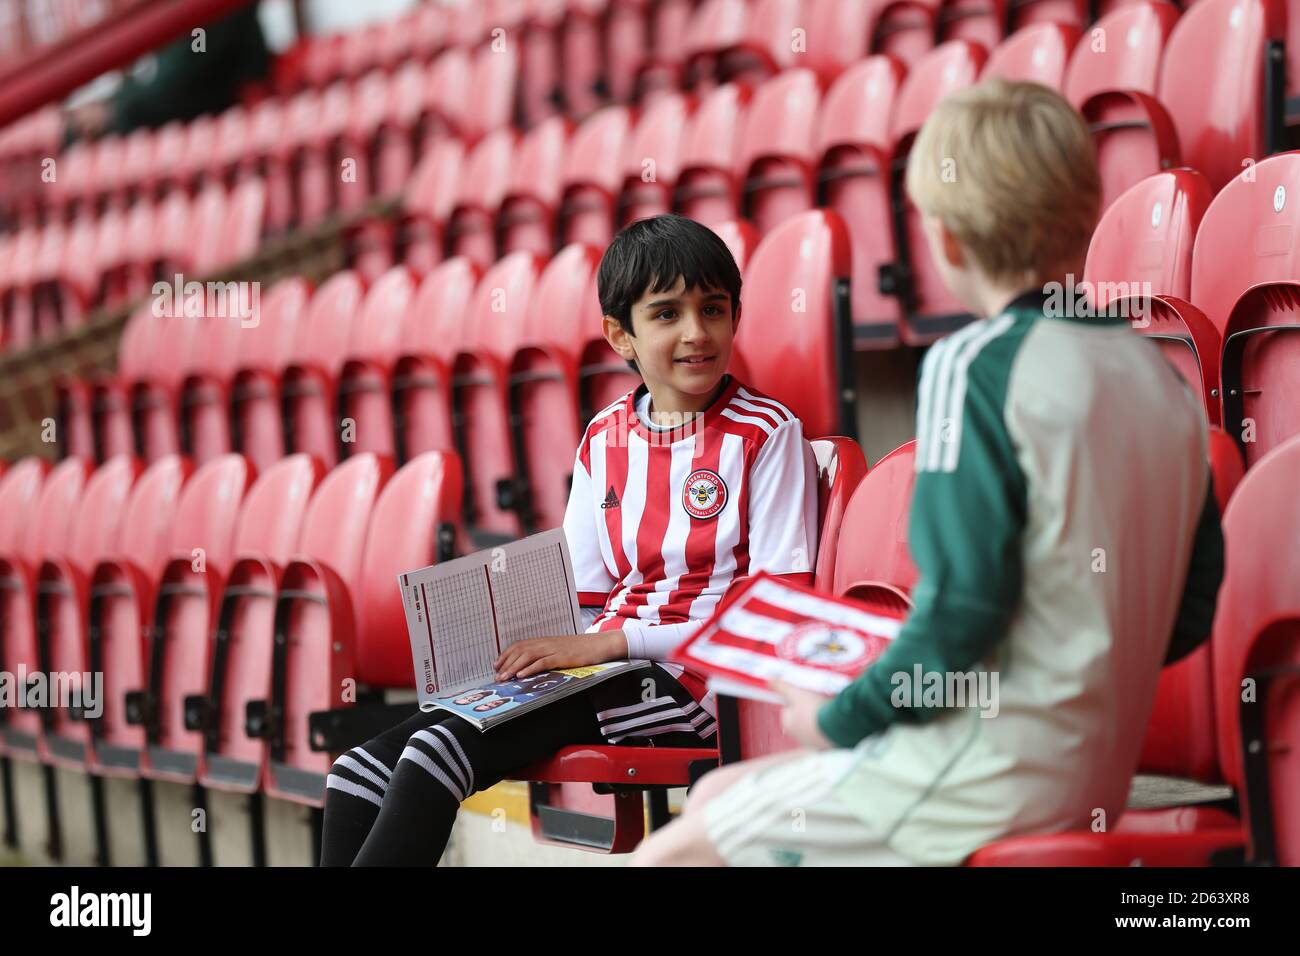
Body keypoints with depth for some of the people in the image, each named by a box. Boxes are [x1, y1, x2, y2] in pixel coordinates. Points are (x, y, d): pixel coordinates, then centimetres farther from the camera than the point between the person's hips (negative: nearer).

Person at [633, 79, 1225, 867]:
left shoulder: (976, 366, -15)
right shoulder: (1161, 374, 8)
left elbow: (963, 610, -20)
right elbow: (1191, 615, 12)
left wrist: (840, 718, -6)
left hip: (989, 778, -8)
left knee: (667, 856, 2)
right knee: (716, 796, 21)